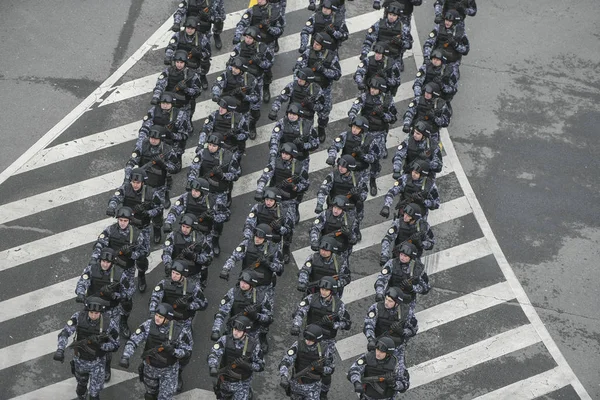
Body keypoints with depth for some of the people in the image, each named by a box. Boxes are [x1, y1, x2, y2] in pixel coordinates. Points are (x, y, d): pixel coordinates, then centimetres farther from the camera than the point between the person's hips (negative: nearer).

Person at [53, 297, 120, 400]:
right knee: (82, 384, 31)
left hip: (97, 363, -2)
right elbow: (64, 333, -28)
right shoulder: (79, 317, -25)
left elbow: (115, 346, -17)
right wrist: (60, 350, -46)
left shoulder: (109, 323, -28)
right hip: (80, 360, 2)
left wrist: (100, 344, -35)